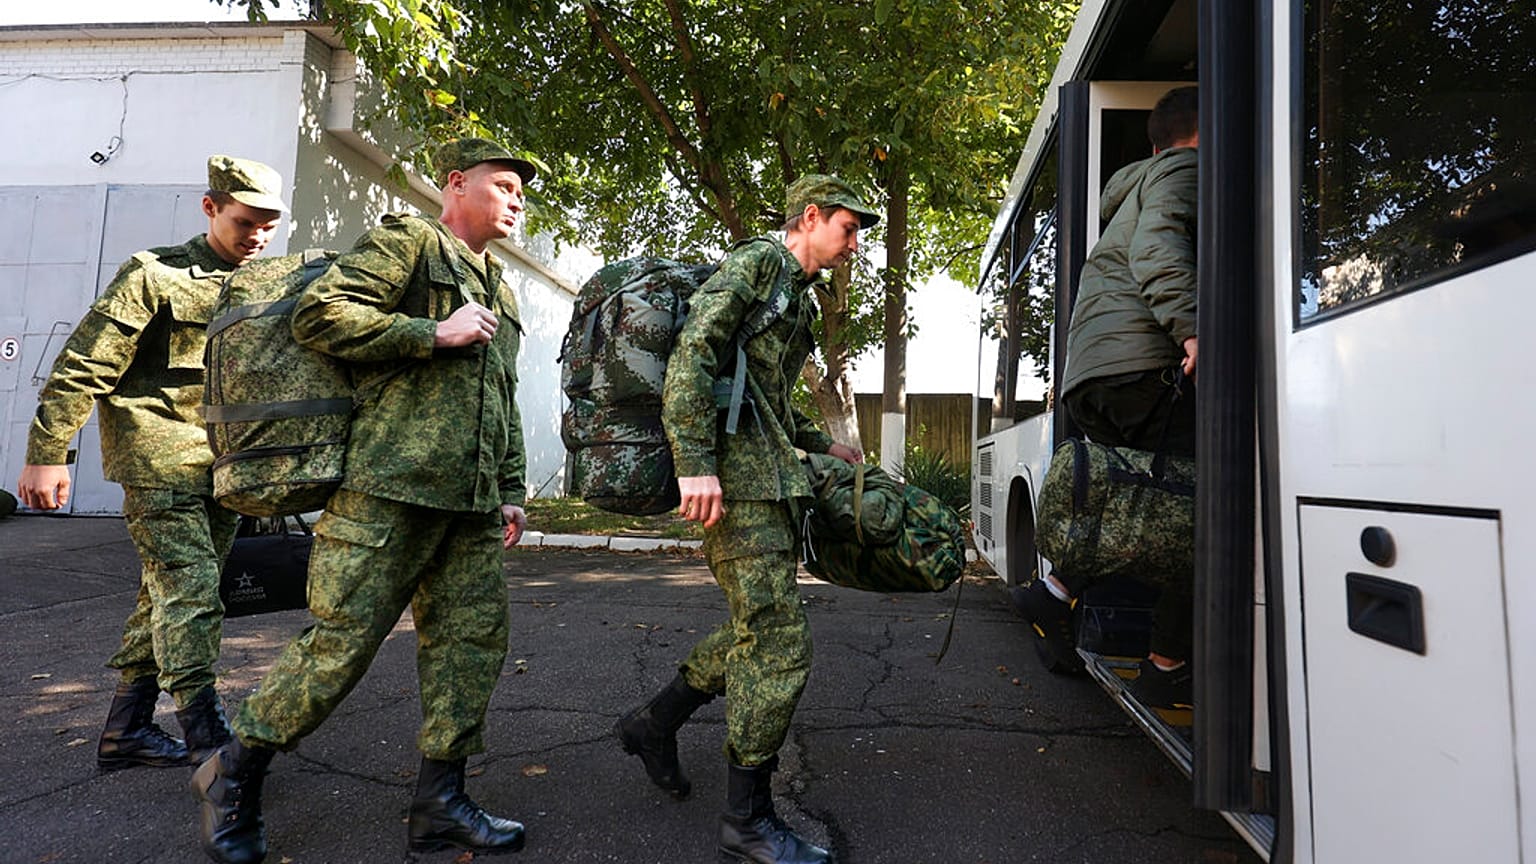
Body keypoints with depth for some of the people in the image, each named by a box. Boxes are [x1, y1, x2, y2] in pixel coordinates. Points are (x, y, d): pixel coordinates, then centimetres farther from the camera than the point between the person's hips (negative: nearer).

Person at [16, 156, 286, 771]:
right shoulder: (155, 274, -5)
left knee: (167, 595, 12)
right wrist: (48, 453, -8)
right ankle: (206, 735, -3)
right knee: (191, 591, -10)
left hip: (223, 467, 6)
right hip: (159, 461, -6)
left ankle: (125, 729, 24)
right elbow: (83, 367, -6)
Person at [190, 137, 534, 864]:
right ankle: (234, 774, 21)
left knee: (474, 641, 5)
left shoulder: (500, 292, 25)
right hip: (392, 485, -8)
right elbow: (319, 314, -11)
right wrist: (435, 333, -12)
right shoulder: (409, 241, 2)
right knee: (342, 641, -3)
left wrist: (511, 491, 18)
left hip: (471, 504, 8)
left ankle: (439, 803, 17)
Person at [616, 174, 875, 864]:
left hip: (768, 480, 10)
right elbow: (692, 353, -18)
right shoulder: (759, 262, -5)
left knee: (757, 631, 16)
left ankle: (653, 723, 32)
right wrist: (696, 463, -26)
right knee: (779, 644, -8)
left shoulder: (796, 296, 25)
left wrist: (821, 445, 26)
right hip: (737, 478, -10)